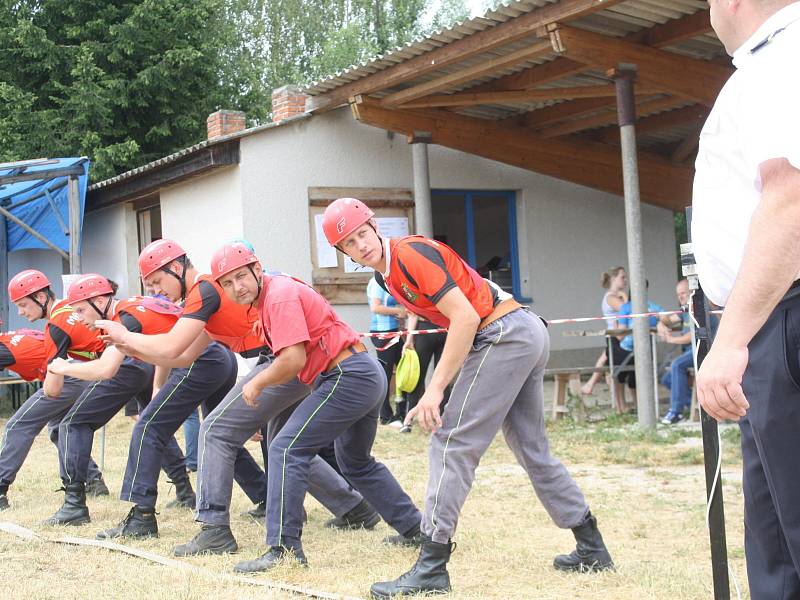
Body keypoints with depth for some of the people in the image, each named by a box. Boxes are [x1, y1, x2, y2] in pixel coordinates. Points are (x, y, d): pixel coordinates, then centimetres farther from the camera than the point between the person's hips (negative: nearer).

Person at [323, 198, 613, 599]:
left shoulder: (410, 254, -14)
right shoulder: (385, 276, 14)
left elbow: (466, 316, -20)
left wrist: (436, 389, -21)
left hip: (502, 335, -10)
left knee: (451, 444, -10)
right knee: (533, 451, 18)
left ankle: (431, 568, -10)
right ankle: (591, 549, 26)